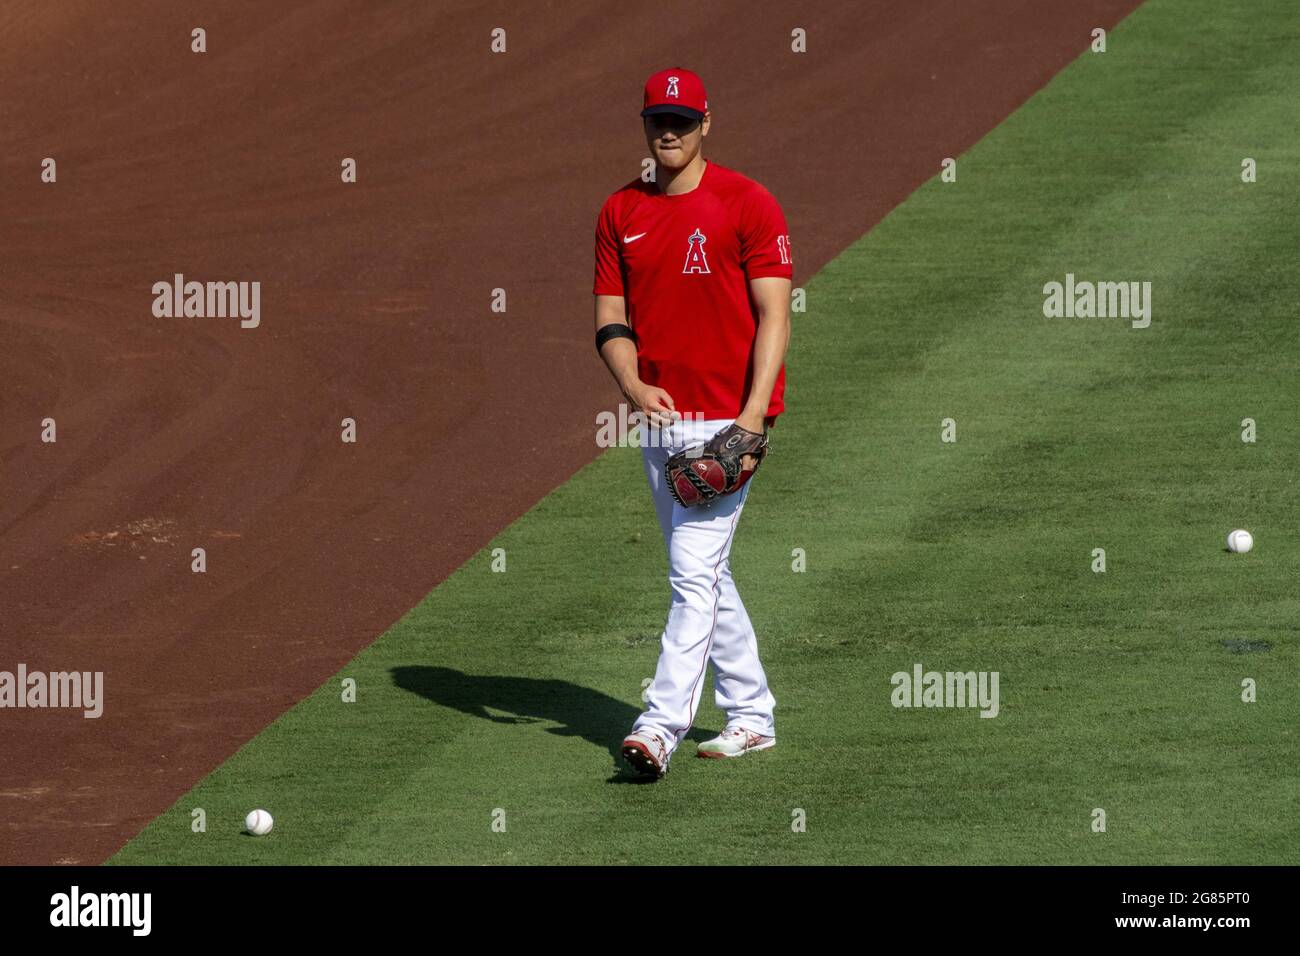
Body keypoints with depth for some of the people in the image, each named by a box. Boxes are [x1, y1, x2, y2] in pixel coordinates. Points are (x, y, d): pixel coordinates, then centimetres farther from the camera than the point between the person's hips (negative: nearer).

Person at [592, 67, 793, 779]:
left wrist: (752, 417, -21)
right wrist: (633, 385, -12)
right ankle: (751, 715, 24)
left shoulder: (747, 204, -7)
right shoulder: (620, 213, 9)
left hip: (727, 420, -6)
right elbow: (610, 317, 9)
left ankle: (661, 727, -18)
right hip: (659, 420, 7)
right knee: (703, 575, 13)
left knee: (694, 572, -13)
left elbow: (774, 316, -11)